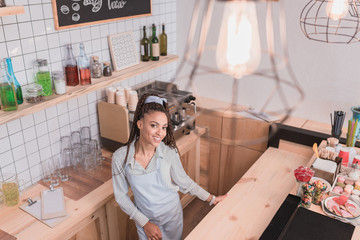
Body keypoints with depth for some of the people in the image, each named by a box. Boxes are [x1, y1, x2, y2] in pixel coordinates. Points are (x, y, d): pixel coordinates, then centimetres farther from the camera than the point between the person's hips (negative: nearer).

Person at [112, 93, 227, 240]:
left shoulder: (169, 152, -21)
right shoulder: (120, 157, -22)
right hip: (144, 219, 0)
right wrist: (145, 223, -11)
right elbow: (121, 196, -10)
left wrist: (212, 199, 1)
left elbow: (183, 182, -5)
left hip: (172, 216, 1)